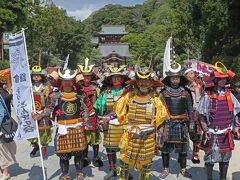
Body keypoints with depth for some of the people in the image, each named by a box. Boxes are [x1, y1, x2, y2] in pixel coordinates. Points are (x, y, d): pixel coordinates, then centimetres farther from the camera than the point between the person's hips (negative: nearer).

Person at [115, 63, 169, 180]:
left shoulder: (156, 98, -4)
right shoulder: (129, 96, -1)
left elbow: (161, 117, -2)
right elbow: (120, 111, 8)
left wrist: (147, 129, -9)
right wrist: (130, 126, 2)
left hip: (148, 137, -1)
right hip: (130, 136, 1)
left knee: (145, 162, 12)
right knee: (125, 160, 10)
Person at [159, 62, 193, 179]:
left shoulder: (185, 93, 2)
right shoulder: (164, 93, -1)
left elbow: (190, 109, 6)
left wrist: (190, 123, 3)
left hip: (182, 124, 1)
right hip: (167, 124, 0)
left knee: (182, 149, 9)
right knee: (165, 149, 7)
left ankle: (183, 169, 24)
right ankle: (166, 169, 21)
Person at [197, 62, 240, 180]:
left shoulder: (228, 94, 6)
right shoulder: (207, 95, -8)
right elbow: (201, 115, -8)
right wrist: (206, 130, -15)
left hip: (227, 133, 5)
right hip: (212, 134, -5)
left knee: (225, 159, 16)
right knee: (210, 159, 4)